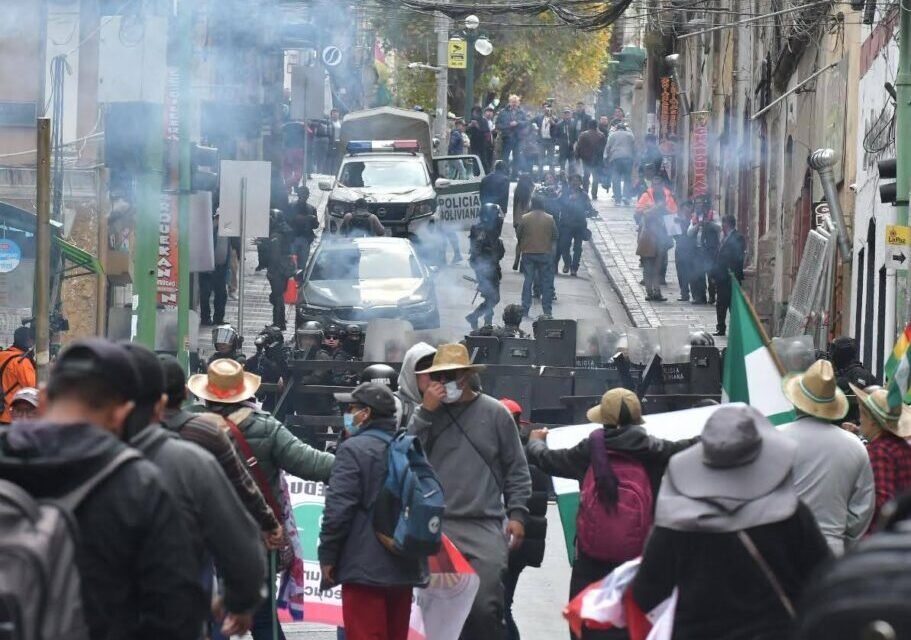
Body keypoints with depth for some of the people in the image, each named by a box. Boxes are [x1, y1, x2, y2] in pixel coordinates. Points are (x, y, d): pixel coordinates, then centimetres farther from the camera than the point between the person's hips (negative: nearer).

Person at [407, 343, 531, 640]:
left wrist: (517, 513, 1)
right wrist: (426, 412, -5)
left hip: (485, 527, -2)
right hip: (436, 527, 2)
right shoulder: (426, 413, 11)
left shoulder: (494, 413, 6)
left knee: (485, 607, -14)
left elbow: (517, 469, 9)